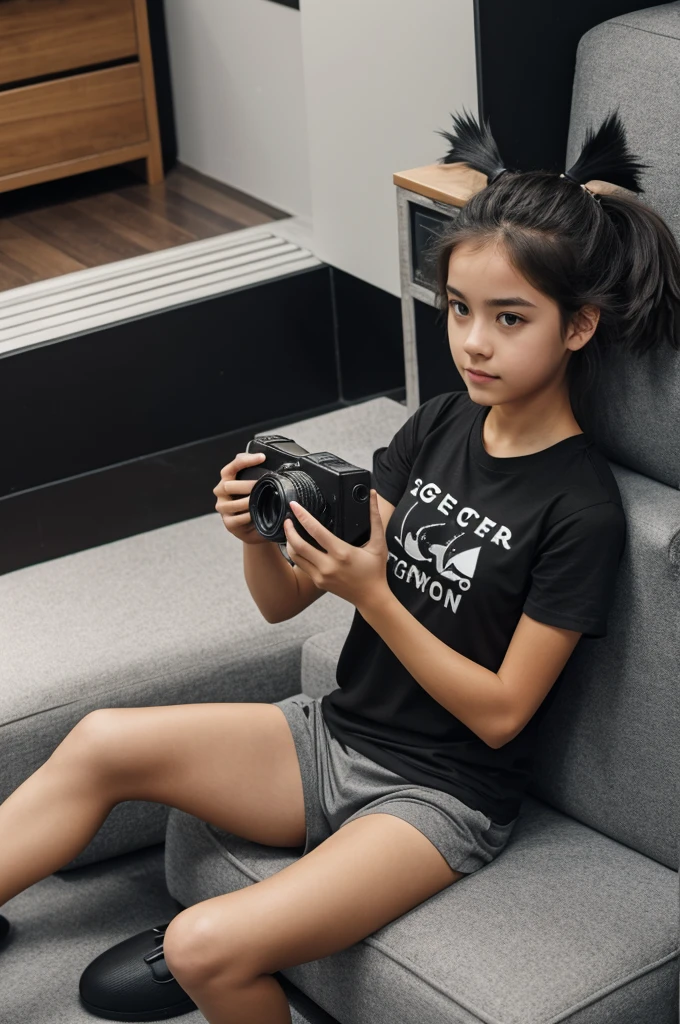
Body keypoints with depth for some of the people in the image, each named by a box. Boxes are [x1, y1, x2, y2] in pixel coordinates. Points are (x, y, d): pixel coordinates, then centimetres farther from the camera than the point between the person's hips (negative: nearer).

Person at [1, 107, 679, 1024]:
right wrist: (258, 538, -19)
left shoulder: (582, 510, -17)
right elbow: (284, 603, 4)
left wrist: (372, 595, -24)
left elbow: (501, 712, -16)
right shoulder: (440, 426, 2)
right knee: (103, 743, -10)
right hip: (337, 733, 7)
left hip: (441, 796, -7)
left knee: (208, 948, -26)